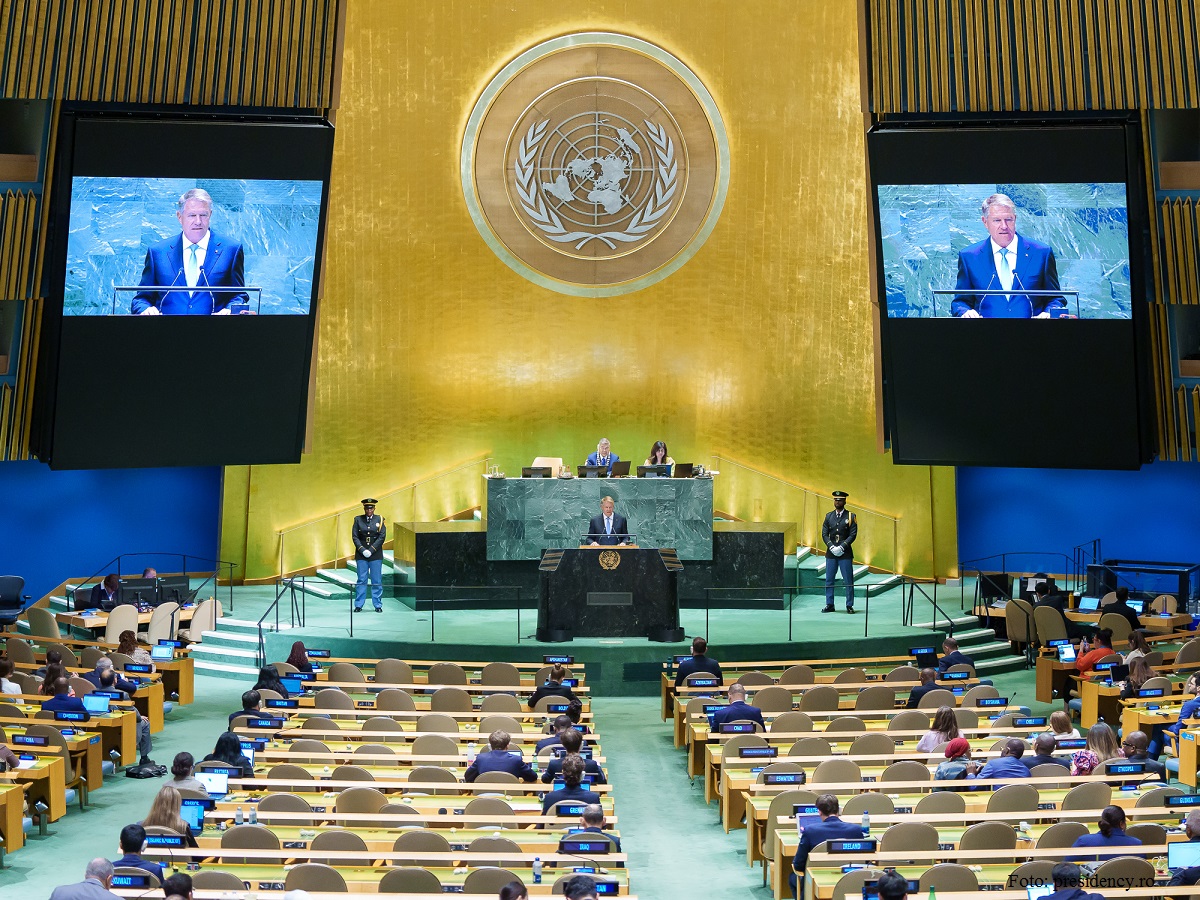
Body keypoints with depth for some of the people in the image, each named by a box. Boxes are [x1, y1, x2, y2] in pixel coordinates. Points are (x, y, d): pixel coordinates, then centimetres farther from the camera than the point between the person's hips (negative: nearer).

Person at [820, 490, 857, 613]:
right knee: (829, 580, 5)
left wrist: (842, 547, -15)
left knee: (848, 580, 0)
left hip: (845, 553, -3)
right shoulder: (828, 516, 10)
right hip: (831, 553, 3)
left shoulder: (851, 516, 1)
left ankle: (849, 605, 8)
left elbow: (853, 535, -5)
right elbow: (824, 534, 5)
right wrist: (832, 547, -10)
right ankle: (829, 605, 12)